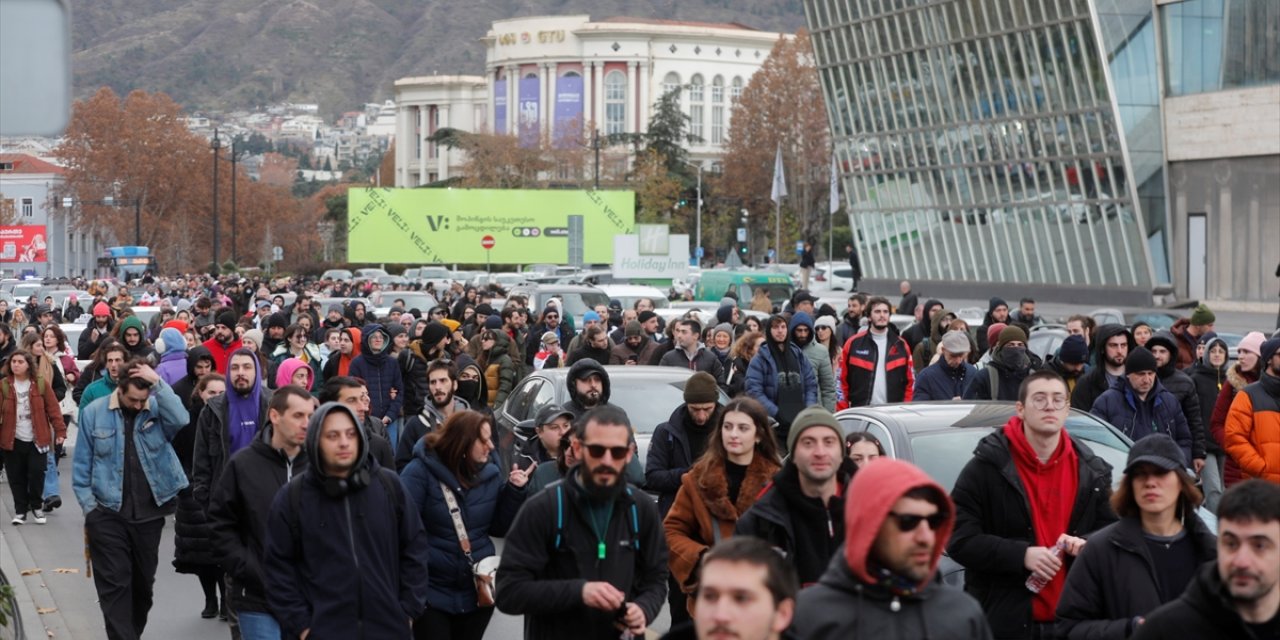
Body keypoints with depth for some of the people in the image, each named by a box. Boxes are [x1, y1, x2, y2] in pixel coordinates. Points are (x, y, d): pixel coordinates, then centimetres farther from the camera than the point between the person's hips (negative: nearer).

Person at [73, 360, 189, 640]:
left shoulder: (158, 409, -2)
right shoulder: (94, 412, -4)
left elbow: (181, 420, -25)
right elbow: (82, 465, 1)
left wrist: (158, 383, -25)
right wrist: (89, 507, -4)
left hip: (150, 513, 2)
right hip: (108, 514, -2)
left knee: (143, 583, 15)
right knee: (114, 584, -6)